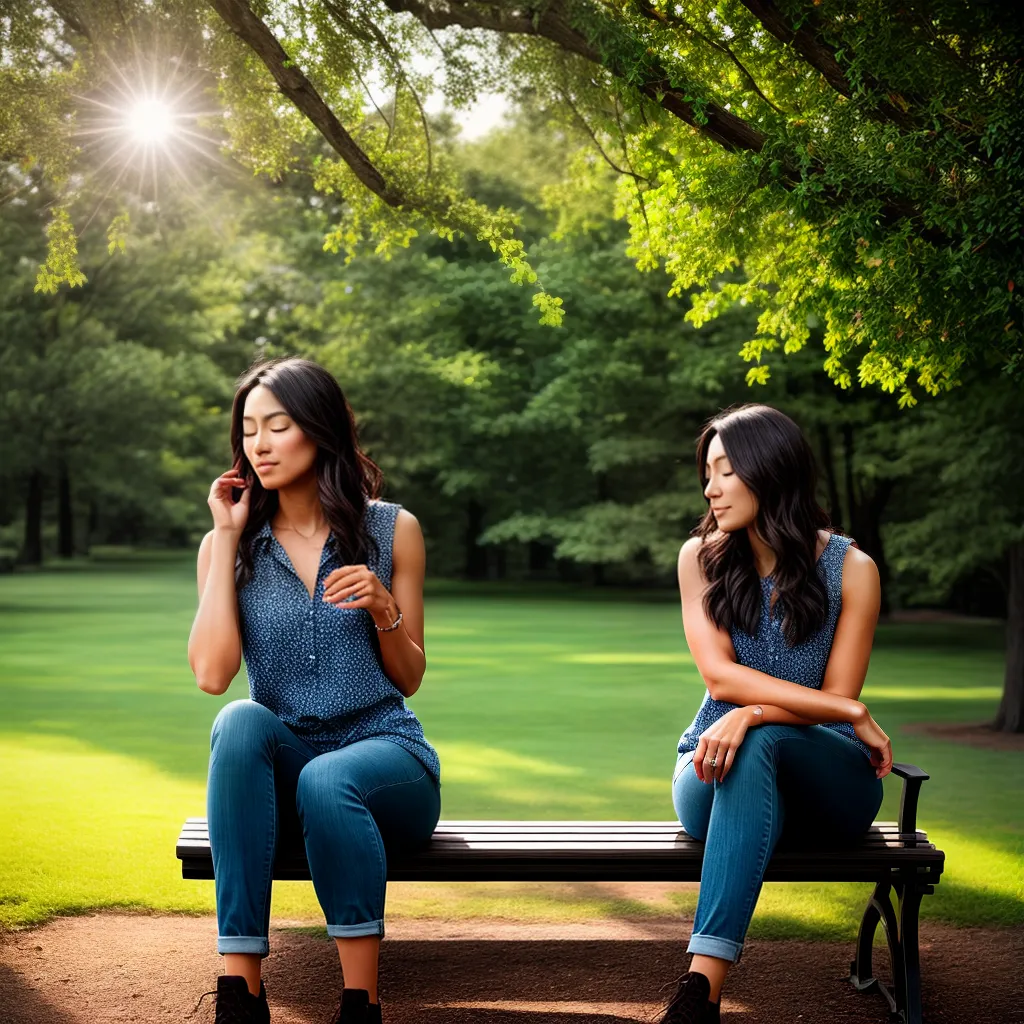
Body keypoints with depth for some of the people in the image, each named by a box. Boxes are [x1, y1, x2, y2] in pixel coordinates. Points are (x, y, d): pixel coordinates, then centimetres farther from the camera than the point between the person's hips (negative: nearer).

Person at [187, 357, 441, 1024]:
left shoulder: (391, 530, 3)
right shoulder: (231, 543, 5)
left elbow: (409, 679, 7)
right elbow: (211, 674, -12)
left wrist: (382, 609, -14)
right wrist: (227, 540, -8)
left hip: (385, 754, -1)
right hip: (278, 769, 2)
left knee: (328, 781, -35)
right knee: (241, 721, -32)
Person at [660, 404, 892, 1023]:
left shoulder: (851, 568, -3)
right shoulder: (702, 557, 2)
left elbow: (838, 696, -6)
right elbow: (720, 675, -9)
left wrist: (753, 714, -27)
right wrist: (851, 712, -18)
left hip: (829, 776, -1)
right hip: (719, 771, 1)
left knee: (759, 744, -36)